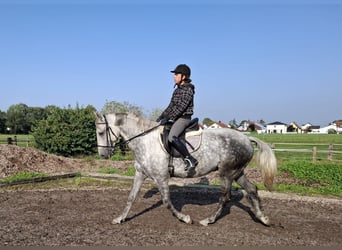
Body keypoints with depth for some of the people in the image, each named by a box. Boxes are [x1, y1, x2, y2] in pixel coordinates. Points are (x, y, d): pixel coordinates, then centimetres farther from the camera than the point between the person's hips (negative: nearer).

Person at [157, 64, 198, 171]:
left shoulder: (188, 90, -11)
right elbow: (171, 106, 20)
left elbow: (180, 107, -19)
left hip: (184, 118, -10)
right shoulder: (177, 90, 16)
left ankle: (190, 160, -23)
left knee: (172, 137, -29)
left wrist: (168, 118, -21)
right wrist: (162, 116, 12)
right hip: (176, 118, 10)